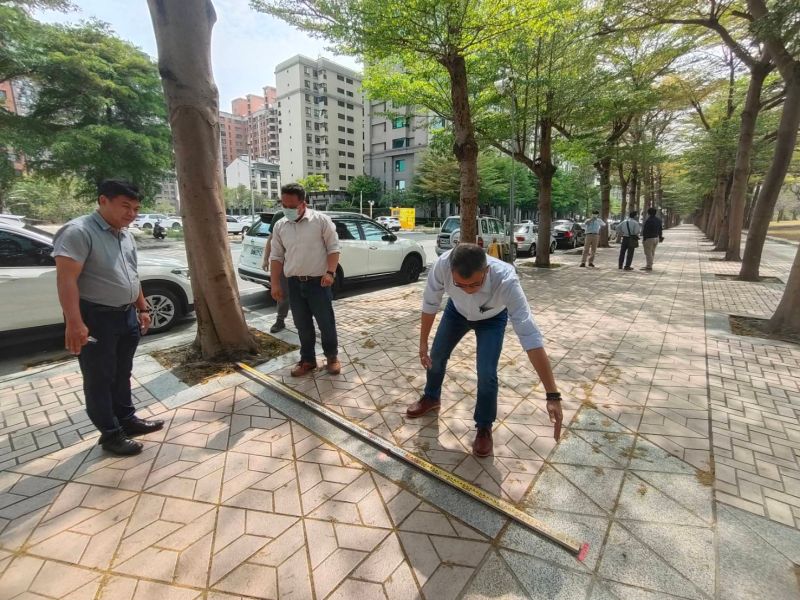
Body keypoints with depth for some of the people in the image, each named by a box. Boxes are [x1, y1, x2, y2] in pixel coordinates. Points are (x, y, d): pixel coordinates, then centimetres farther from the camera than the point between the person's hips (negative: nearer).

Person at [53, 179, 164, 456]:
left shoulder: (126, 235, 11)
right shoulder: (78, 231, -15)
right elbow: (66, 279, -22)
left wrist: (142, 308, 19)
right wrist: (74, 323, -27)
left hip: (126, 315, 8)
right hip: (96, 318, -8)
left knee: (122, 374, 19)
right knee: (100, 379, 6)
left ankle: (127, 418, 33)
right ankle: (110, 433, 17)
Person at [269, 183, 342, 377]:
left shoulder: (321, 220, -6)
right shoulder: (280, 226, 6)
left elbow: (333, 248, -5)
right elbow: (276, 257, 9)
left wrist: (330, 272, -17)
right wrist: (275, 284, 4)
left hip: (318, 282, -4)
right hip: (294, 284, 4)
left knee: (326, 322, 5)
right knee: (303, 325, 12)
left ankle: (332, 357, 25)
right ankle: (308, 360, 28)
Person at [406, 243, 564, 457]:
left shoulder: (506, 280, -45)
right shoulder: (442, 265, -39)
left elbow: (530, 335, -46)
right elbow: (430, 304, -20)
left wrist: (553, 395, -46)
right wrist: (423, 342, -10)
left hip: (492, 318, -3)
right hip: (457, 310, 3)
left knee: (486, 373, -14)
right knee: (436, 356, 14)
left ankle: (484, 427, 16)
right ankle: (431, 398, 46)